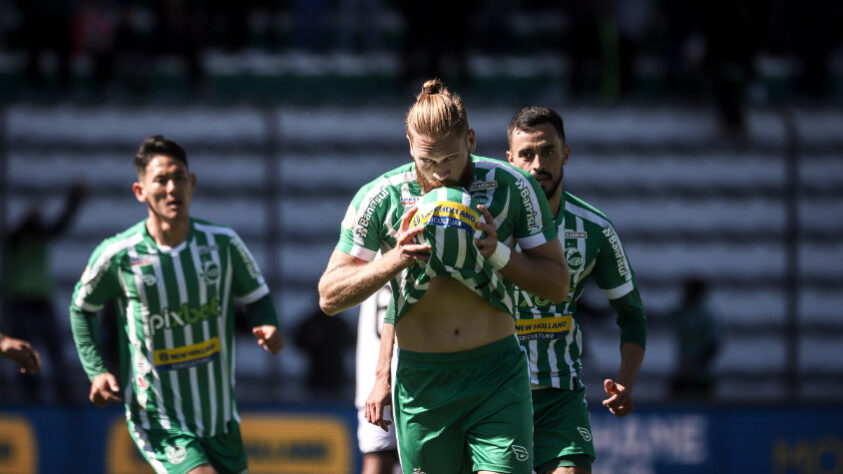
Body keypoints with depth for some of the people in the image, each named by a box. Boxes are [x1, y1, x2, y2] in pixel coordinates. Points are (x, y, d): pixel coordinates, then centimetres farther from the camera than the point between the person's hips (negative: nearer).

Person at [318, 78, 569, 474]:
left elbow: (558, 285, 2)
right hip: (420, 382, 1)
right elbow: (329, 297, -1)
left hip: (497, 375, -1)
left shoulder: (514, 189, -5)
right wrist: (394, 260, -18)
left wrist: (500, 254, -17)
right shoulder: (379, 199, -5)